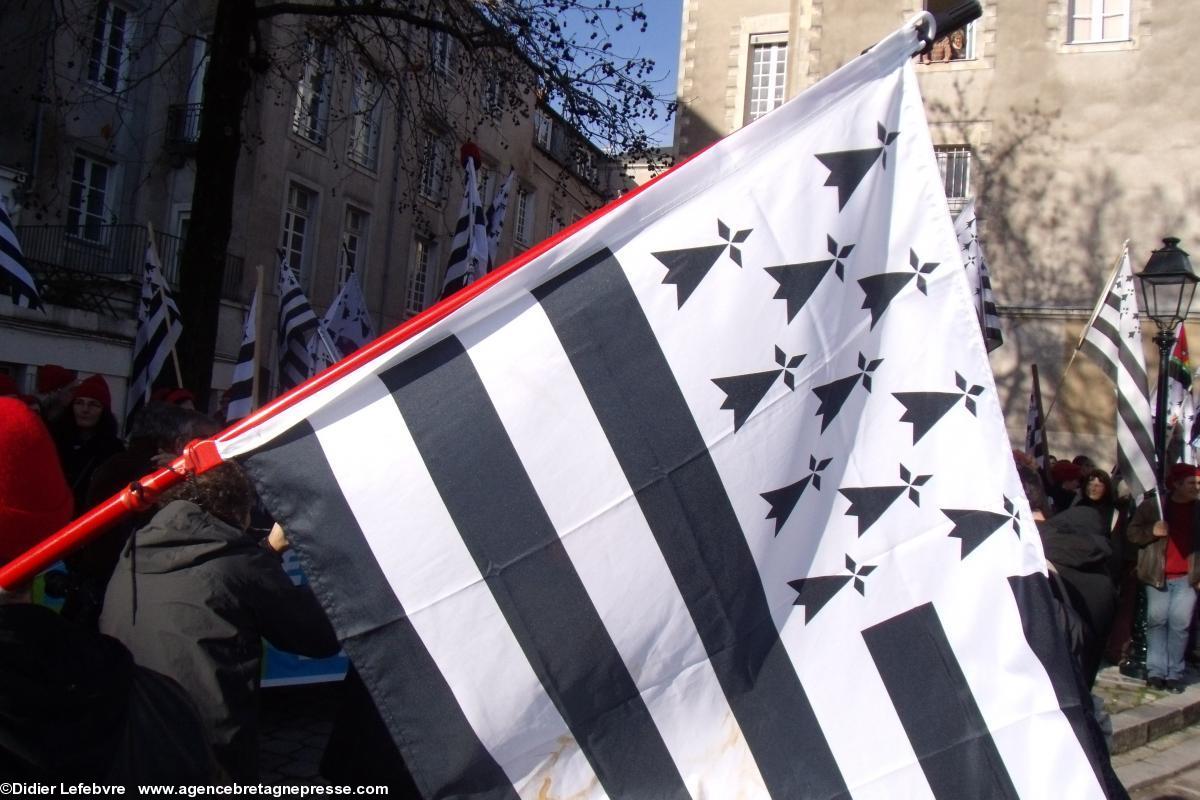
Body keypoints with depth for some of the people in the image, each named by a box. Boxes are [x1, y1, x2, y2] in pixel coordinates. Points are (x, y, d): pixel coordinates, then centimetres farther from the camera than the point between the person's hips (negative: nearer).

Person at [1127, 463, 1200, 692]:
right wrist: (1152, 531, -13)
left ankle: (1174, 673, 0)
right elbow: (1132, 533, 6)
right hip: (1157, 576, 0)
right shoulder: (1151, 506, 4)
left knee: (1179, 620, -9)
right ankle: (1156, 671, 3)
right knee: (1157, 618, -3)